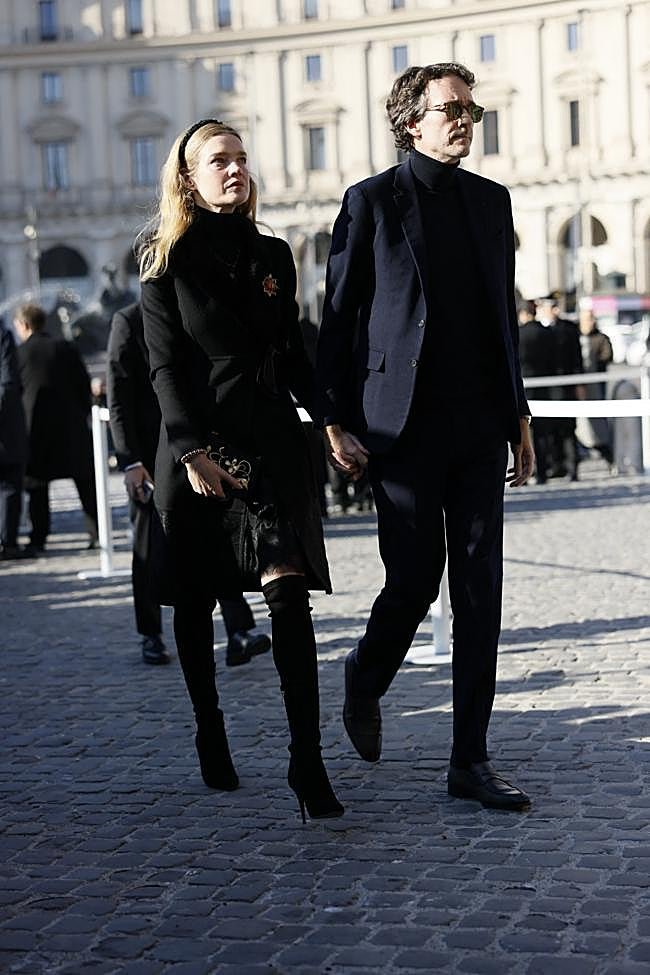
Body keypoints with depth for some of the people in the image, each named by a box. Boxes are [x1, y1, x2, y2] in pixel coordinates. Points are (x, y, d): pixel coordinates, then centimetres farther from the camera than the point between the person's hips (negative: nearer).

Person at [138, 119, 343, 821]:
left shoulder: (273, 256, 13)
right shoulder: (167, 263, 1)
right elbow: (165, 367, -5)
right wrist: (192, 451, -15)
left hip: (271, 438, 2)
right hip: (194, 441, -2)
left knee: (288, 592, -13)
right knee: (195, 600, 8)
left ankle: (307, 762, -14)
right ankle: (210, 739, 26)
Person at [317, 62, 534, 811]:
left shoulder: (491, 200, 14)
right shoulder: (371, 202, -1)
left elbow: (504, 313, 17)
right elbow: (337, 319, -2)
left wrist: (518, 415, 13)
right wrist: (336, 422, -7)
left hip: (479, 425, 5)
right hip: (405, 424, -4)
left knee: (479, 587, 2)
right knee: (415, 580, -2)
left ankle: (470, 759, 8)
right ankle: (365, 682, 31)